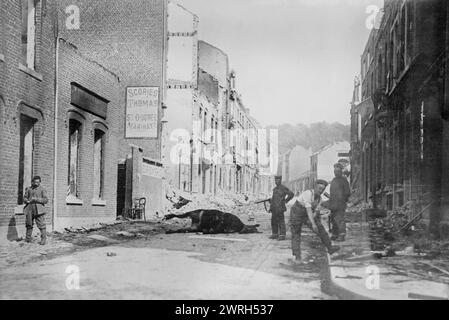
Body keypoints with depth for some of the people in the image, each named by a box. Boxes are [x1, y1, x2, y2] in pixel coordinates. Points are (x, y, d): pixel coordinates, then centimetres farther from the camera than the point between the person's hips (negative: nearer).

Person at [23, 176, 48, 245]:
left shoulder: (42, 190, 4)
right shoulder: (28, 189, 15)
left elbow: (46, 200, -2)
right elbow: (24, 198, 16)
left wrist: (36, 199, -15)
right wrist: (27, 201, -7)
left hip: (38, 210, -4)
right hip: (29, 209, 4)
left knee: (41, 225, -8)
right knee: (29, 224, 10)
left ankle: (43, 239, -5)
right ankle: (28, 238, 23)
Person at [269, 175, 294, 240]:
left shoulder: (283, 188, -6)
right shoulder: (275, 189, 19)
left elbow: (291, 194, -12)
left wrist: (285, 200, -9)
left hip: (280, 208, -8)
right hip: (274, 208, 8)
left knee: (281, 221, -8)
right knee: (274, 221, 8)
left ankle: (282, 235, -5)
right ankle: (275, 234, 15)